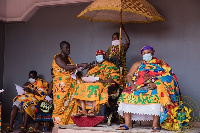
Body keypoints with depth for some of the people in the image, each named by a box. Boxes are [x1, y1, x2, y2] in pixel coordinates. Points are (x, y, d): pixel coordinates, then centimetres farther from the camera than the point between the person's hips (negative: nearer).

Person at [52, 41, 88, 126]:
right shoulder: (57, 58, -6)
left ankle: (69, 124, 0)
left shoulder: (68, 58, 18)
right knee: (61, 105, -8)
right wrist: (80, 65, -24)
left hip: (70, 85, 7)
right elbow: (66, 67, -21)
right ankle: (59, 125, -6)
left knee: (71, 105, -1)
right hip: (61, 85, -7)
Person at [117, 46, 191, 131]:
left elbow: (166, 77, -2)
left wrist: (155, 84, -19)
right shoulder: (137, 64, 21)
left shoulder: (160, 64, 12)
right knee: (126, 95, -21)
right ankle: (127, 124, -20)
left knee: (156, 96, -35)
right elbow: (129, 75, 12)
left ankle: (155, 125, -33)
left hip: (154, 88, -3)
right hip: (137, 87, 3)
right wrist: (132, 84, -10)